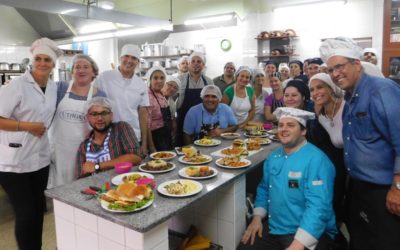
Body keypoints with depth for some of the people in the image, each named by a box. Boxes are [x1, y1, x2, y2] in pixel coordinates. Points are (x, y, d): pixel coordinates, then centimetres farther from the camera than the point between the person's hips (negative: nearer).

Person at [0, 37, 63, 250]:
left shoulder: (54, 87, 6)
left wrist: (42, 129, 8)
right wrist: (27, 126, -20)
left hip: (40, 158, 6)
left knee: (38, 210, 16)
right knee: (26, 213, 0)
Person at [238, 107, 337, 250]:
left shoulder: (316, 160, -18)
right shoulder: (273, 157, 5)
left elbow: (318, 207, -25)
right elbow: (264, 189, 15)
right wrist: (257, 217, 1)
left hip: (311, 233, -6)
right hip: (274, 229, 6)